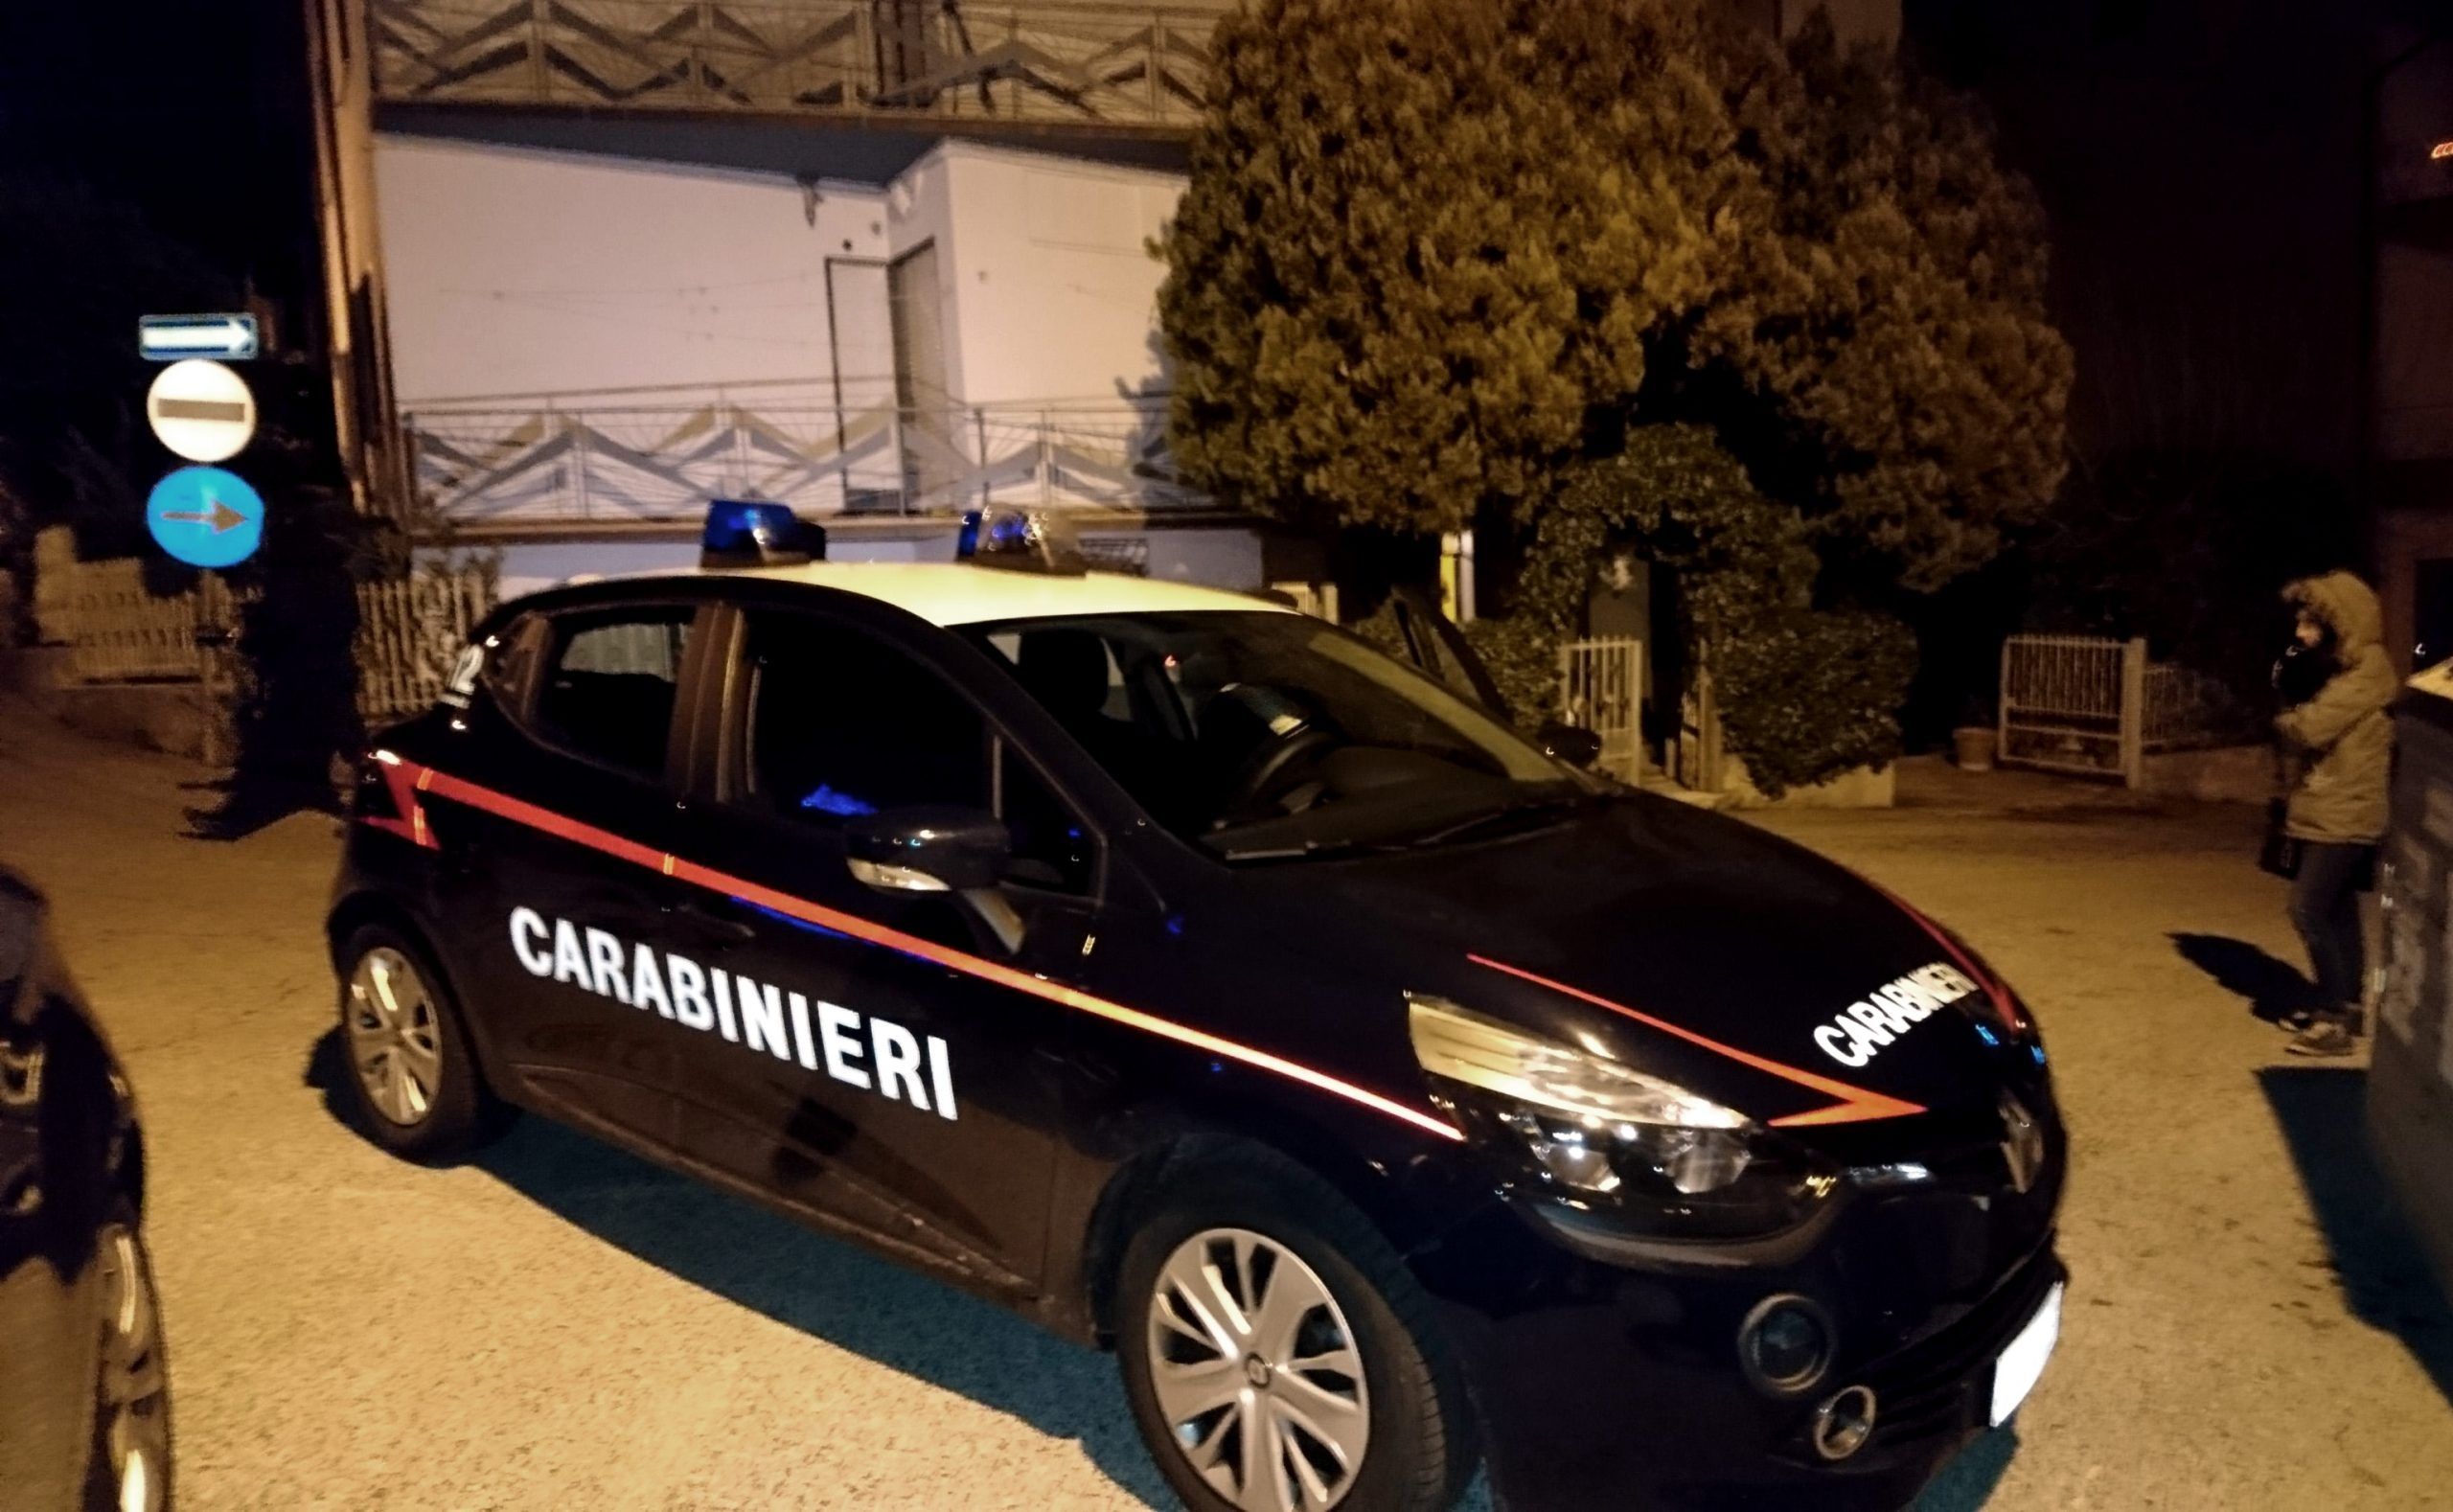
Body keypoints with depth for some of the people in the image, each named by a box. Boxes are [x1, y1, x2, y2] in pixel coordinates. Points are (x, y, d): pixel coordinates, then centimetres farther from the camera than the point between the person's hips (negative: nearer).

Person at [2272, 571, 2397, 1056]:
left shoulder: (2367, 669, -17)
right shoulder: (2339, 666, 14)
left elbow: (2310, 728, -24)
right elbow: (2307, 722, 13)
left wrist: (2282, 722, -2)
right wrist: (2287, 686, -4)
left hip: (2344, 815, -10)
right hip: (2328, 810, 10)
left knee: (2309, 910, -10)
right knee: (2336, 913, 15)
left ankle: (2337, 1017, -4)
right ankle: (2344, 1008, 24)